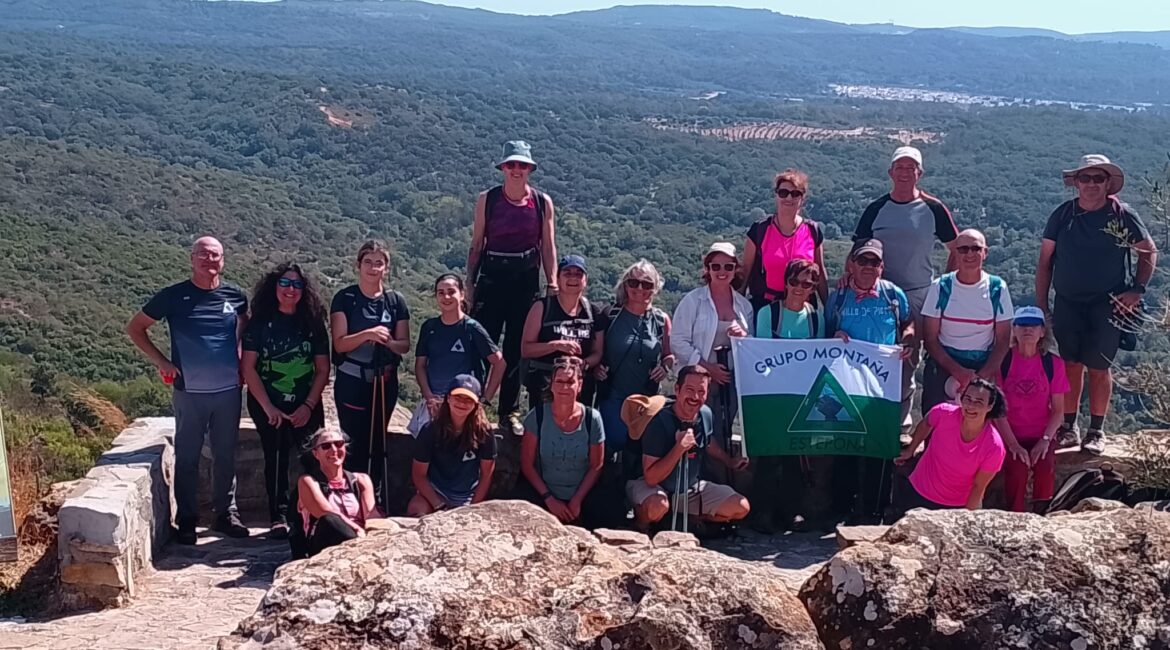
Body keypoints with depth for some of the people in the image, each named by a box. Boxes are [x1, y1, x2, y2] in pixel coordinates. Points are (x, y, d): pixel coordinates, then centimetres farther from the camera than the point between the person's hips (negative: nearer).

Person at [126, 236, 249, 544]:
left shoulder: (235, 295, 1)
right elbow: (135, 328, 3)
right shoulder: (174, 296, -6)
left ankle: (226, 513, 24)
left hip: (228, 390, 2)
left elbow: (245, 327, 23)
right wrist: (161, 361, -5)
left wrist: (242, 359, 8)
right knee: (187, 458, 4)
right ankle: (186, 520, 14)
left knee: (225, 456, 11)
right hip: (189, 392, -2)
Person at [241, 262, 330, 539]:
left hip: (306, 406, 1)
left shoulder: (313, 323, 3)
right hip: (268, 405, -1)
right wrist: (268, 407, -12)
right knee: (276, 459, 0)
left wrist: (309, 406, -7)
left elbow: (322, 369, 4)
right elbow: (248, 368, -6)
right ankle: (279, 517, 10)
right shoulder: (260, 322, -2)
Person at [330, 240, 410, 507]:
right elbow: (340, 343, -11)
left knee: (378, 443, 9)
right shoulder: (345, 299, -5)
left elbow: (404, 345, 4)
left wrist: (388, 341, -17)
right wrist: (368, 334, -25)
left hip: (385, 382, 3)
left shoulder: (396, 301, 4)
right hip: (352, 383, -3)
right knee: (357, 444, -4)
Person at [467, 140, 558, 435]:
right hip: (491, 276, -1)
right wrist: (470, 282, 1)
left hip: (527, 278, 1)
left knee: (516, 347, 9)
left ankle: (511, 411, 19)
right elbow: (476, 244, 4)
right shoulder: (487, 199, 1)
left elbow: (548, 245, 4)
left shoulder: (542, 202, 2)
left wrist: (553, 283, -3)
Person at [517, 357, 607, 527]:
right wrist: (549, 499, -9)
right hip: (542, 498, 0)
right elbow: (527, 464, -4)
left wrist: (577, 501, -7)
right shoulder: (537, 416, -7)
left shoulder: (592, 419, -5)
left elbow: (596, 467, 1)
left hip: (581, 498, 1)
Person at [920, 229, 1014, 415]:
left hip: (984, 367, 0)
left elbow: (1003, 340, 2)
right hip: (943, 365, 0)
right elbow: (930, 338, -2)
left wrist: (982, 376, -13)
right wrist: (957, 371, -15)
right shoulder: (941, 287, -1)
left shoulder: (997, 289, 1)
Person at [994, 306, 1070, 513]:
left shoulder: (1053, 363, 1)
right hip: (1009, 435, -1)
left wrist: (1045, 440, -13)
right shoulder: (1003, 360, -5)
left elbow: (1058, 410, 2)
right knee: (1017, 470, -28)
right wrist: (1013, 444, -16)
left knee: (1046, 469, -26)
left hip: (1041, 435, 2)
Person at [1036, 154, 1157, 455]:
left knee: (1099, 368, 2)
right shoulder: (1063, 214, 2)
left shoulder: (1123, 216, -2)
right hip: (1067, 303, 2)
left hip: (1108, 305, -2)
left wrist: (1137, 289, -4)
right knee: (1070, 366, 5)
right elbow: (1045, 261, 6)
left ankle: (1096, 431, 15)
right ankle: (1069, 427, 17)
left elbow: (1149, 251, 8)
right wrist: (1041, 305, 3)